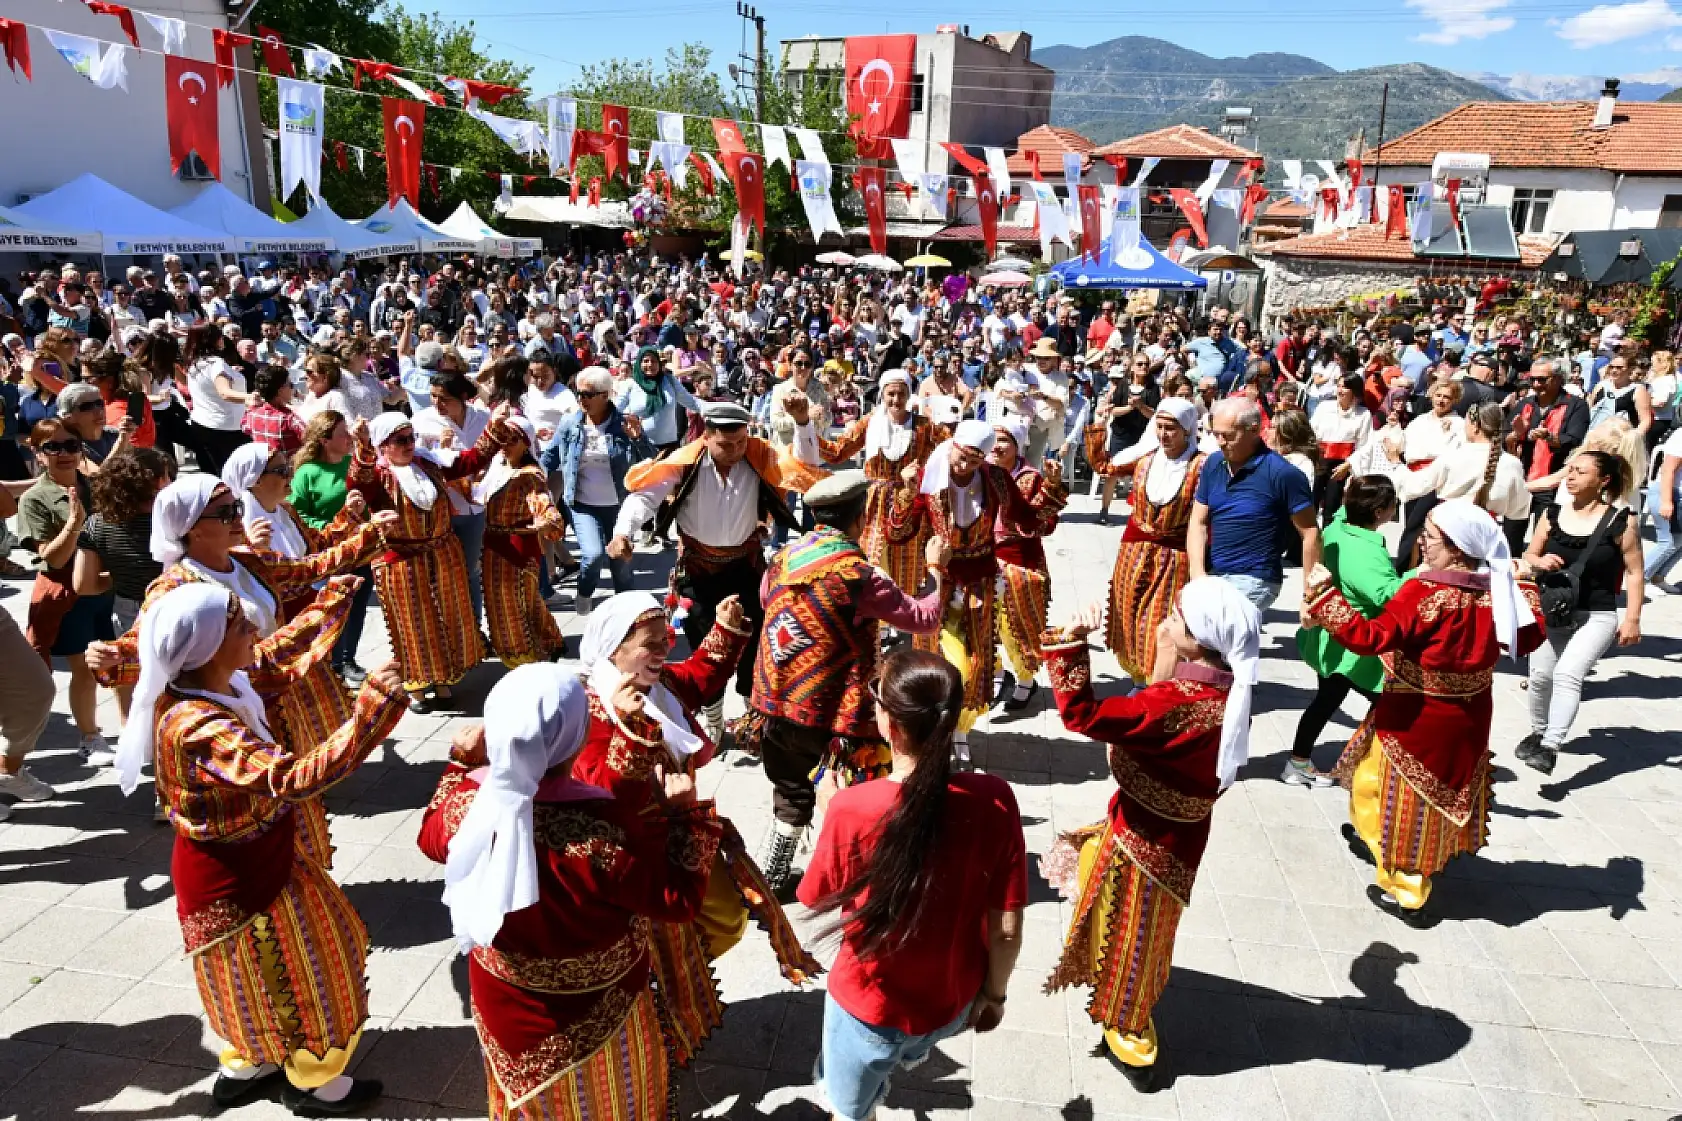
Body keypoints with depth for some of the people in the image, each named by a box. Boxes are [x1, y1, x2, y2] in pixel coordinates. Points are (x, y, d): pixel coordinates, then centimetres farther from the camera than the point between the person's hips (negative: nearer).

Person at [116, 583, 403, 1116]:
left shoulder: (212, 690, -9)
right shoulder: (199, 728, -38)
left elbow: (275, 651, 13)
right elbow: (292, 778, -50)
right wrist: (371, 710, -53)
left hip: (248, 859, 9)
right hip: (237, 878, -9)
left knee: (268, 975, 30)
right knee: (298, 974, 14)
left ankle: (243, 1067, 51)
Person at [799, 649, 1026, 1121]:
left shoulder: (852, 808, -32)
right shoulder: (995, 800, -24)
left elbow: (819, 899, -11)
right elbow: (1007, 929, -13)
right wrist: (994, 993, 6)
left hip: (871, 1006, -3)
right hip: (953, 1002, 3)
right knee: (908, 1052, 39)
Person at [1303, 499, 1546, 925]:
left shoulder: (1424, 594, -27)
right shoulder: (1498, 593, -5)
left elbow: (1371, 637, -32)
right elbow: (1528, 638, 11)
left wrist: (1323, 595, -30)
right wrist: (1525, 586, 22)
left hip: (1416, 719, -7)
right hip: (1468, 720, 7)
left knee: (1405, 802, 11)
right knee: (1440, 792, 25)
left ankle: (1405, 893, 23)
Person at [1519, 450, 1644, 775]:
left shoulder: (1621, 521, -9)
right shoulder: (1552, 514, 1)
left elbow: (1634, 573, -6)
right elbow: (1529, 556, 11)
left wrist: (1632, 620, -10)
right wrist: (1540, 561, -13)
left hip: (1597, 617, -4)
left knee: (1567, 674, -21)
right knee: (1540, 676, 11)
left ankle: (1551, 748, -21)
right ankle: (1538, 732, 35)